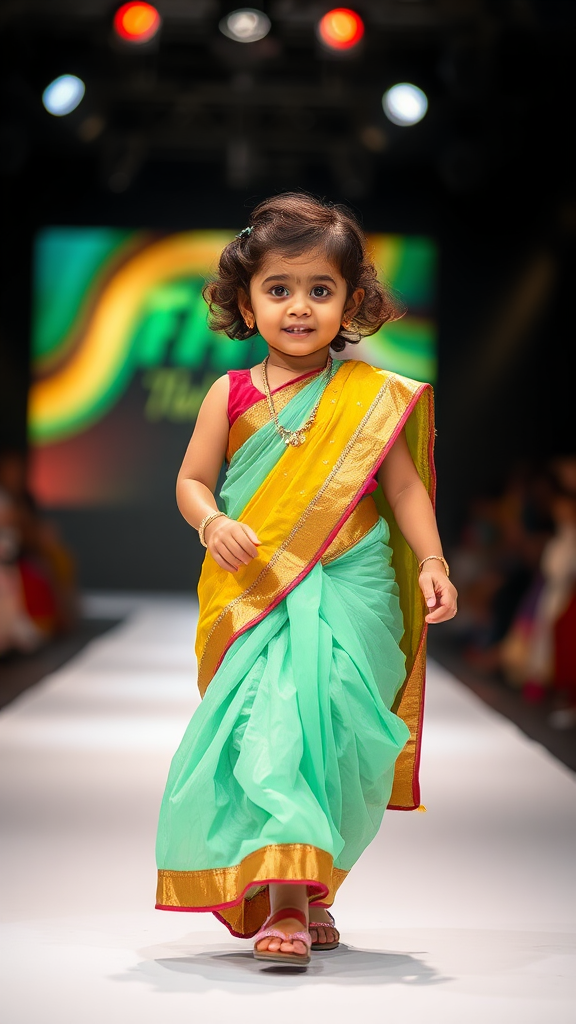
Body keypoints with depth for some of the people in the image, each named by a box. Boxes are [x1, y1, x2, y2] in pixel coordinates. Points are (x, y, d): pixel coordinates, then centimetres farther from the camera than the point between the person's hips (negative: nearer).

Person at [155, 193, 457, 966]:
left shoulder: (372, 396, 5)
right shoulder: (231, 396, 7)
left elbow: (404, 486, 8)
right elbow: (191, 481, 10)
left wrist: (431, 563, -4)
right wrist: (213, 524, -11)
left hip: (347, 593, -1)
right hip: (255, 598, 2)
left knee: (314, 716, -15)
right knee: (264, 724, -6)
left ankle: (293, 897, -11)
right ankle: (291, 896, 3)